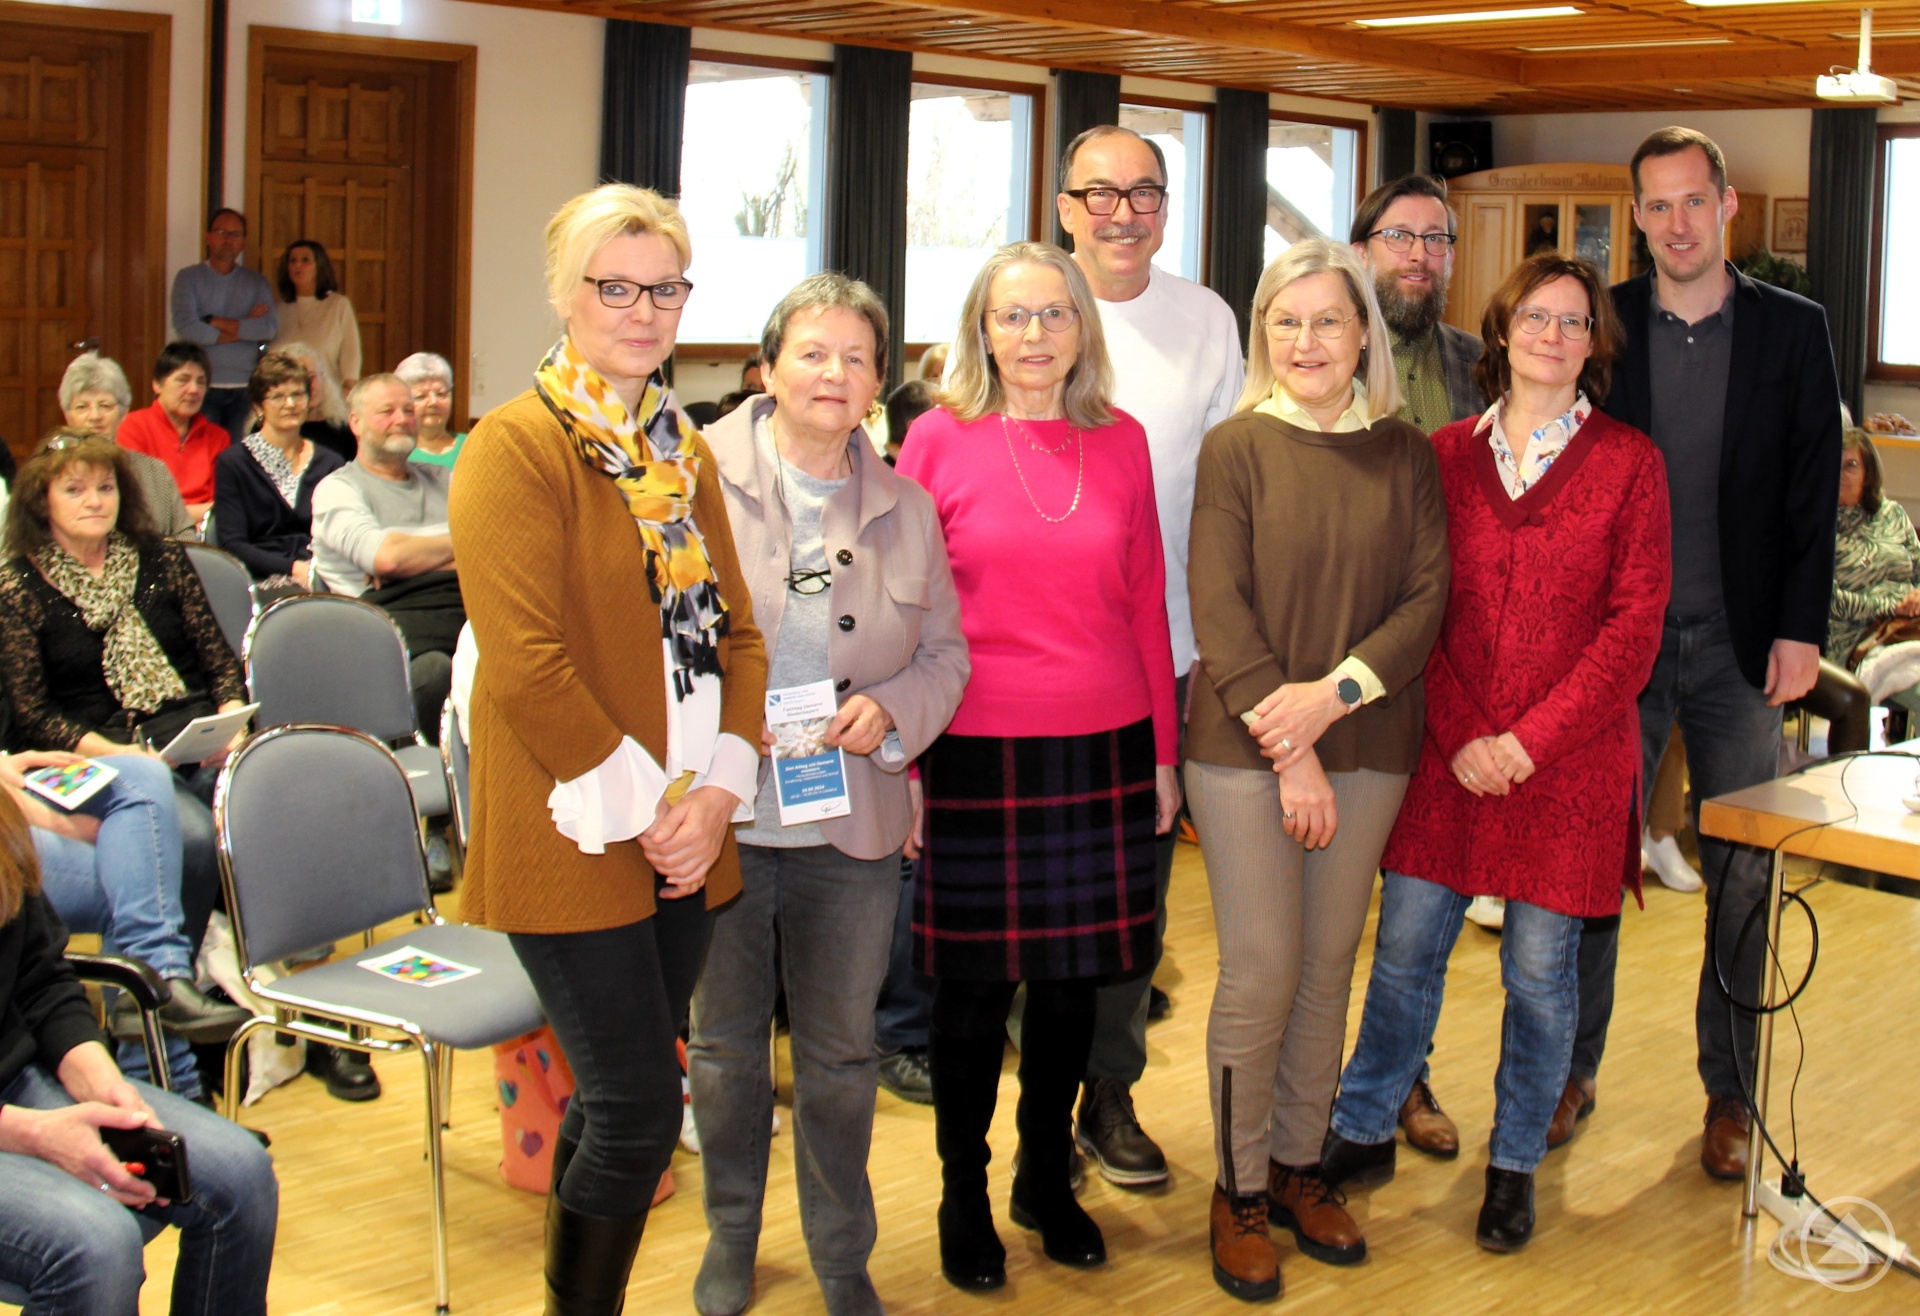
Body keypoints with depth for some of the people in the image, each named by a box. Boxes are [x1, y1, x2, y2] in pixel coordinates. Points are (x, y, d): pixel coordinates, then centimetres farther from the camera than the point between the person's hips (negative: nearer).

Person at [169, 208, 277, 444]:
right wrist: (245, 327, -5)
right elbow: (186, 328, -10)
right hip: (203, 387, -2)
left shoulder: (256, 282, 12)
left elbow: (270, 328, -5)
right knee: (201, 454, -8)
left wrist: (215, 322, -7)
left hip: (245, 389, 2)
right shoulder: (188, 278, 6)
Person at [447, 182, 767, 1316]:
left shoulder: (685, 450, 14)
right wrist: (643, 804, -15)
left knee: (623, 1099, 13)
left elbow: (737, 633, 12)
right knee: (641, 1109, -4)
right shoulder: (517, 446, -9)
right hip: (574, 837, -7)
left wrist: (718, 790, -3)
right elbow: (526, 663, -17)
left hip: (685, 833, 7)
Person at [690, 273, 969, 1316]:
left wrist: (891, 710, -9)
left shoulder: (904, 508, 6)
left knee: (840, 1049, 12)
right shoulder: (700, 477, -6)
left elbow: (944, 651, 10)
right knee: (724, 1037, 15)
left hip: (851, 826, 2)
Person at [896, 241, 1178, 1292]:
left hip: (1102, 751, 3)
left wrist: (1163, 752, 8)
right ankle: (963, 1196, 25)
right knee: (973, 989, 7)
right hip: (978, 756, -2)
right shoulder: (940, 438, -2)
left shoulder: (1121, 440, 6)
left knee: (1073, 981, 13)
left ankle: (1047, 1180, 32)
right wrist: (898, 762, -5)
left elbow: (1145, 605, 8)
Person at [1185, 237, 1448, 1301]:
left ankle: (1299, 1164, 27)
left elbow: (1426, 597, 0)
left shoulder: (1406, 456, 6)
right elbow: (1220, 608, -8)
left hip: (1369, 749, 3)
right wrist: (1288, 752, -14)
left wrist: (1335, 692, -15)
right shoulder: (1235, 448, -2)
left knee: (1329, 965, 10)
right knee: (1261, 973, -2)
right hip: (1243, 746, -3)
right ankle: (1240, 1187, 13)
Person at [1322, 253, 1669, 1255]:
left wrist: (1529, 740, -12)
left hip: (1568, 758, -2)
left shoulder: (1629, 461, 0)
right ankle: (1363, 1132, 24)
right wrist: (1461, 739, -9)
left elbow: (1634, 624, -5)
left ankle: (1515, 1164, 24)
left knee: (1540, 967, 6)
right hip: (1449, 750, 2)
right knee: (1405, 945, 6)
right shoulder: (1446, 455, 6)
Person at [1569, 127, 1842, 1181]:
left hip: (1740, 645, 0)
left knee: (1742, 876, 6)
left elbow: (1815, 491, 2)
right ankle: (1572, 1069, 20)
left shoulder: (1793, 330, 3)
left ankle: (1730, 1091, 19)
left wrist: (1800, 628, -5)